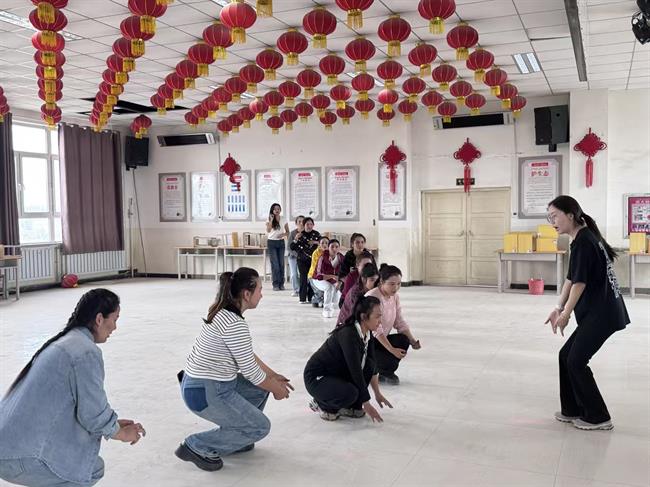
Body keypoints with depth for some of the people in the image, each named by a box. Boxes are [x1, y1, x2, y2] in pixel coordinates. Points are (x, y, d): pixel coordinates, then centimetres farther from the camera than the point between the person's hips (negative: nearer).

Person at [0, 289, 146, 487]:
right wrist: (122, 434, 4)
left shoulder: (63, 341, 13)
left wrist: (114, 424, 21)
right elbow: (94, 413, -15)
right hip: (19, 457, -9)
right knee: (93, 470, 7)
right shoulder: (87, 352, -17)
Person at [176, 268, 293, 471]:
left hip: (198, 383, 9)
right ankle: (197, 446, 4)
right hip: (206, 393, -9)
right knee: (260, 427, 2)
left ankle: (234, 437, 24)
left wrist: (273, 376, 16)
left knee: (262, 384, 18)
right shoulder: (235, 324, -25)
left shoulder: (223, 313, 5)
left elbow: (247, 355, 15)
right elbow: (250, 371, -17)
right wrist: (277, 389, 0)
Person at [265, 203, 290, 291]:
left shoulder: (284, 220, 5)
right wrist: (271, 220, -20)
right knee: (275, 264, -5)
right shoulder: (269, 220, 0)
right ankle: (275, 284, -1)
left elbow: (287, 232, 9)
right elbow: (268, 230, -16)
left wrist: (283, 234, -12)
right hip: (271, 242, -2)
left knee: (281, 263, 3)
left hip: (281, 242, 2)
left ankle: (281, 284, 9)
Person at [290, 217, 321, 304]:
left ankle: (311, 298, 7)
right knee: (303, 278, -7)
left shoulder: (316, 234, 5)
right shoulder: (300, 234, 2)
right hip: (302, 260, -1)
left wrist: (316, 242, -9)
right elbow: (291, 247, 0)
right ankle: (302, 299, -4)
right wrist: (295, 240, -17)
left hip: (313, 259, 1)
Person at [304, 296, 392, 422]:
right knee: (350, 392, -32)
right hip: (316, 378, -8)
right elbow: (355, 371, -29)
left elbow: (372, 366, 7)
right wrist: (367, 404, -24)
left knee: (369, 365, -10)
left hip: (338, 373, 8)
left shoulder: (367, 333, -4)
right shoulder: (348, 334, -30)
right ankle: (322, 404, -2)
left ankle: (351, 406, 4)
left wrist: (377, 394, 7)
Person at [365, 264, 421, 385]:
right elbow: (376, 329, -27)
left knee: (404, 340, -17)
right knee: (389, 361, -28)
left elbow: (400, 322, 0)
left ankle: (386, 373, 3)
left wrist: (412, 340, -15)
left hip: (381, 340, 8)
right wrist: (392, 349, -31)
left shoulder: (395, 296, 0)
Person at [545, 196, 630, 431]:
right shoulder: (585, 239, 14)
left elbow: (580, 283, -18)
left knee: (576, 361, -3)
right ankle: (573, 410, 21)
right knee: (567, 355, 12)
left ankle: (598, 417, 8)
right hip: (598, 312, 10)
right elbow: (570, 279, 15)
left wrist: (565, 314, -9)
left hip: (602, 314, -10)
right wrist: (559, 309, 11)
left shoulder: (583, 242, -16)